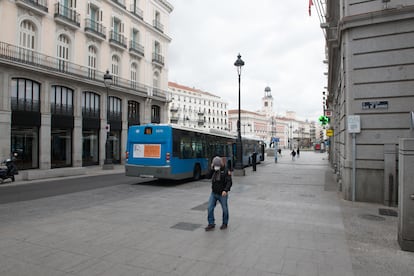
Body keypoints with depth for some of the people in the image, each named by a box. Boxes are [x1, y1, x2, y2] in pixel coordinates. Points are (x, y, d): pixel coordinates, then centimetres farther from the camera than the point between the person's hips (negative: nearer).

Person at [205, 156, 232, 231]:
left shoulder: (226, 170, -12)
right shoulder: (214, 170, 5)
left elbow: (229, 182, -18)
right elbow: (209, 176, -7)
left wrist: (226, 190, -31)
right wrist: (212, 169, -16)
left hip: (222, 194, -4)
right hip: (213, 193, 4)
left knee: (225, 209, 10)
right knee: (210, 208, -1)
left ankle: (225, 224, 29)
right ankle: (211, 224, 10)